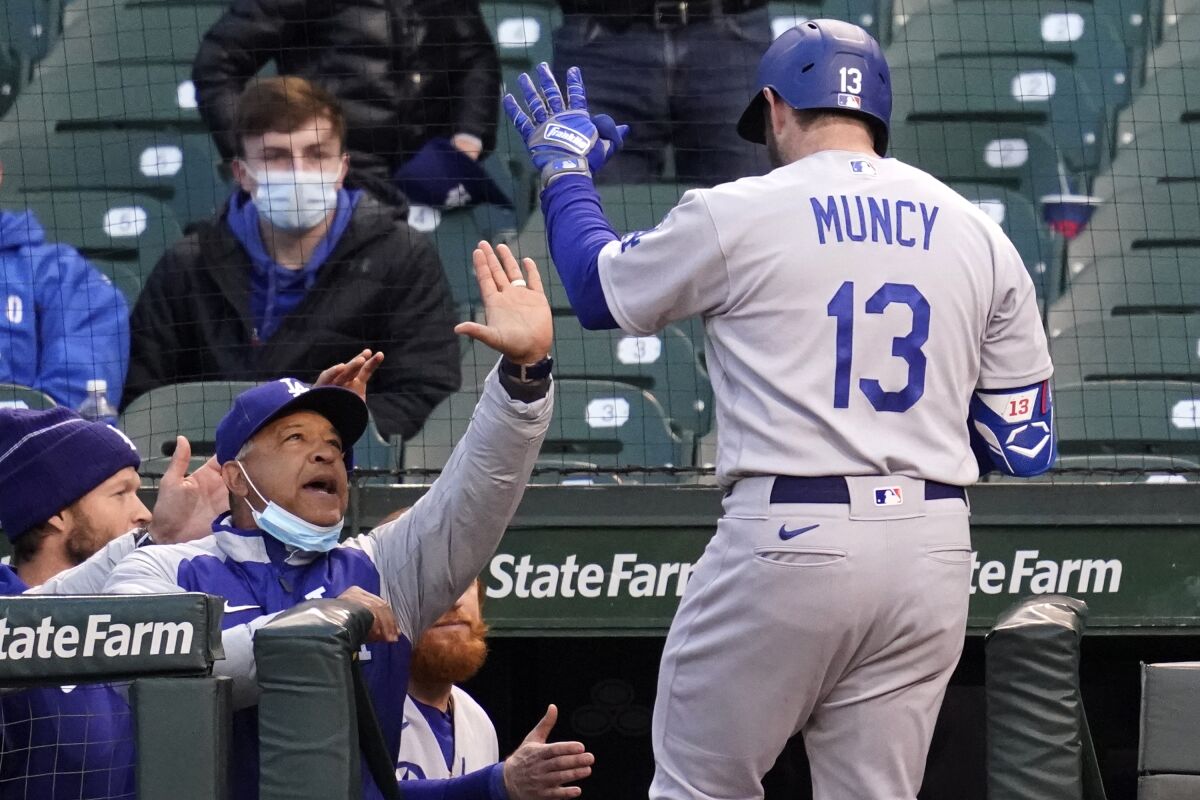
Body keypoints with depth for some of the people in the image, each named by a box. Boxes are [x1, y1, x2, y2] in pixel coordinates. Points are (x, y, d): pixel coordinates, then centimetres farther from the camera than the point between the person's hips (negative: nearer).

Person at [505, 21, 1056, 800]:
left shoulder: (736, 216, -2)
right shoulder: (979, 235, 9)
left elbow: (599, 288, 17)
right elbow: (1026, 447, 9)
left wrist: (563, 166, 33)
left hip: (787, 544, -4)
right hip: (933, 556, 4)